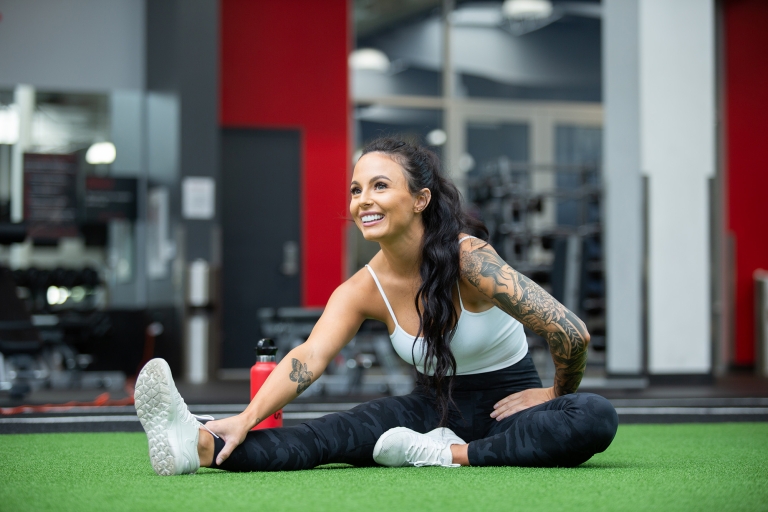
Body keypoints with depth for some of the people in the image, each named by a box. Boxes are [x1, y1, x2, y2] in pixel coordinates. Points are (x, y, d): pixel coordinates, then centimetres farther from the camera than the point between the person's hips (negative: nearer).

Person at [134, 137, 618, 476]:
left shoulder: (467, 257, -22)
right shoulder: (364, 289, -6)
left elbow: (570, 333, -26)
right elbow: (309, 357, -22)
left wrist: (558, 392, -8)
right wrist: (246, 419, -38)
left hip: (506, 403, -3)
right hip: (437, 407, 3)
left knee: (596, 418, -35)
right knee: (341, 431, -26)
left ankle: (451, 454, -34)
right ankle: (203, 446, -47)